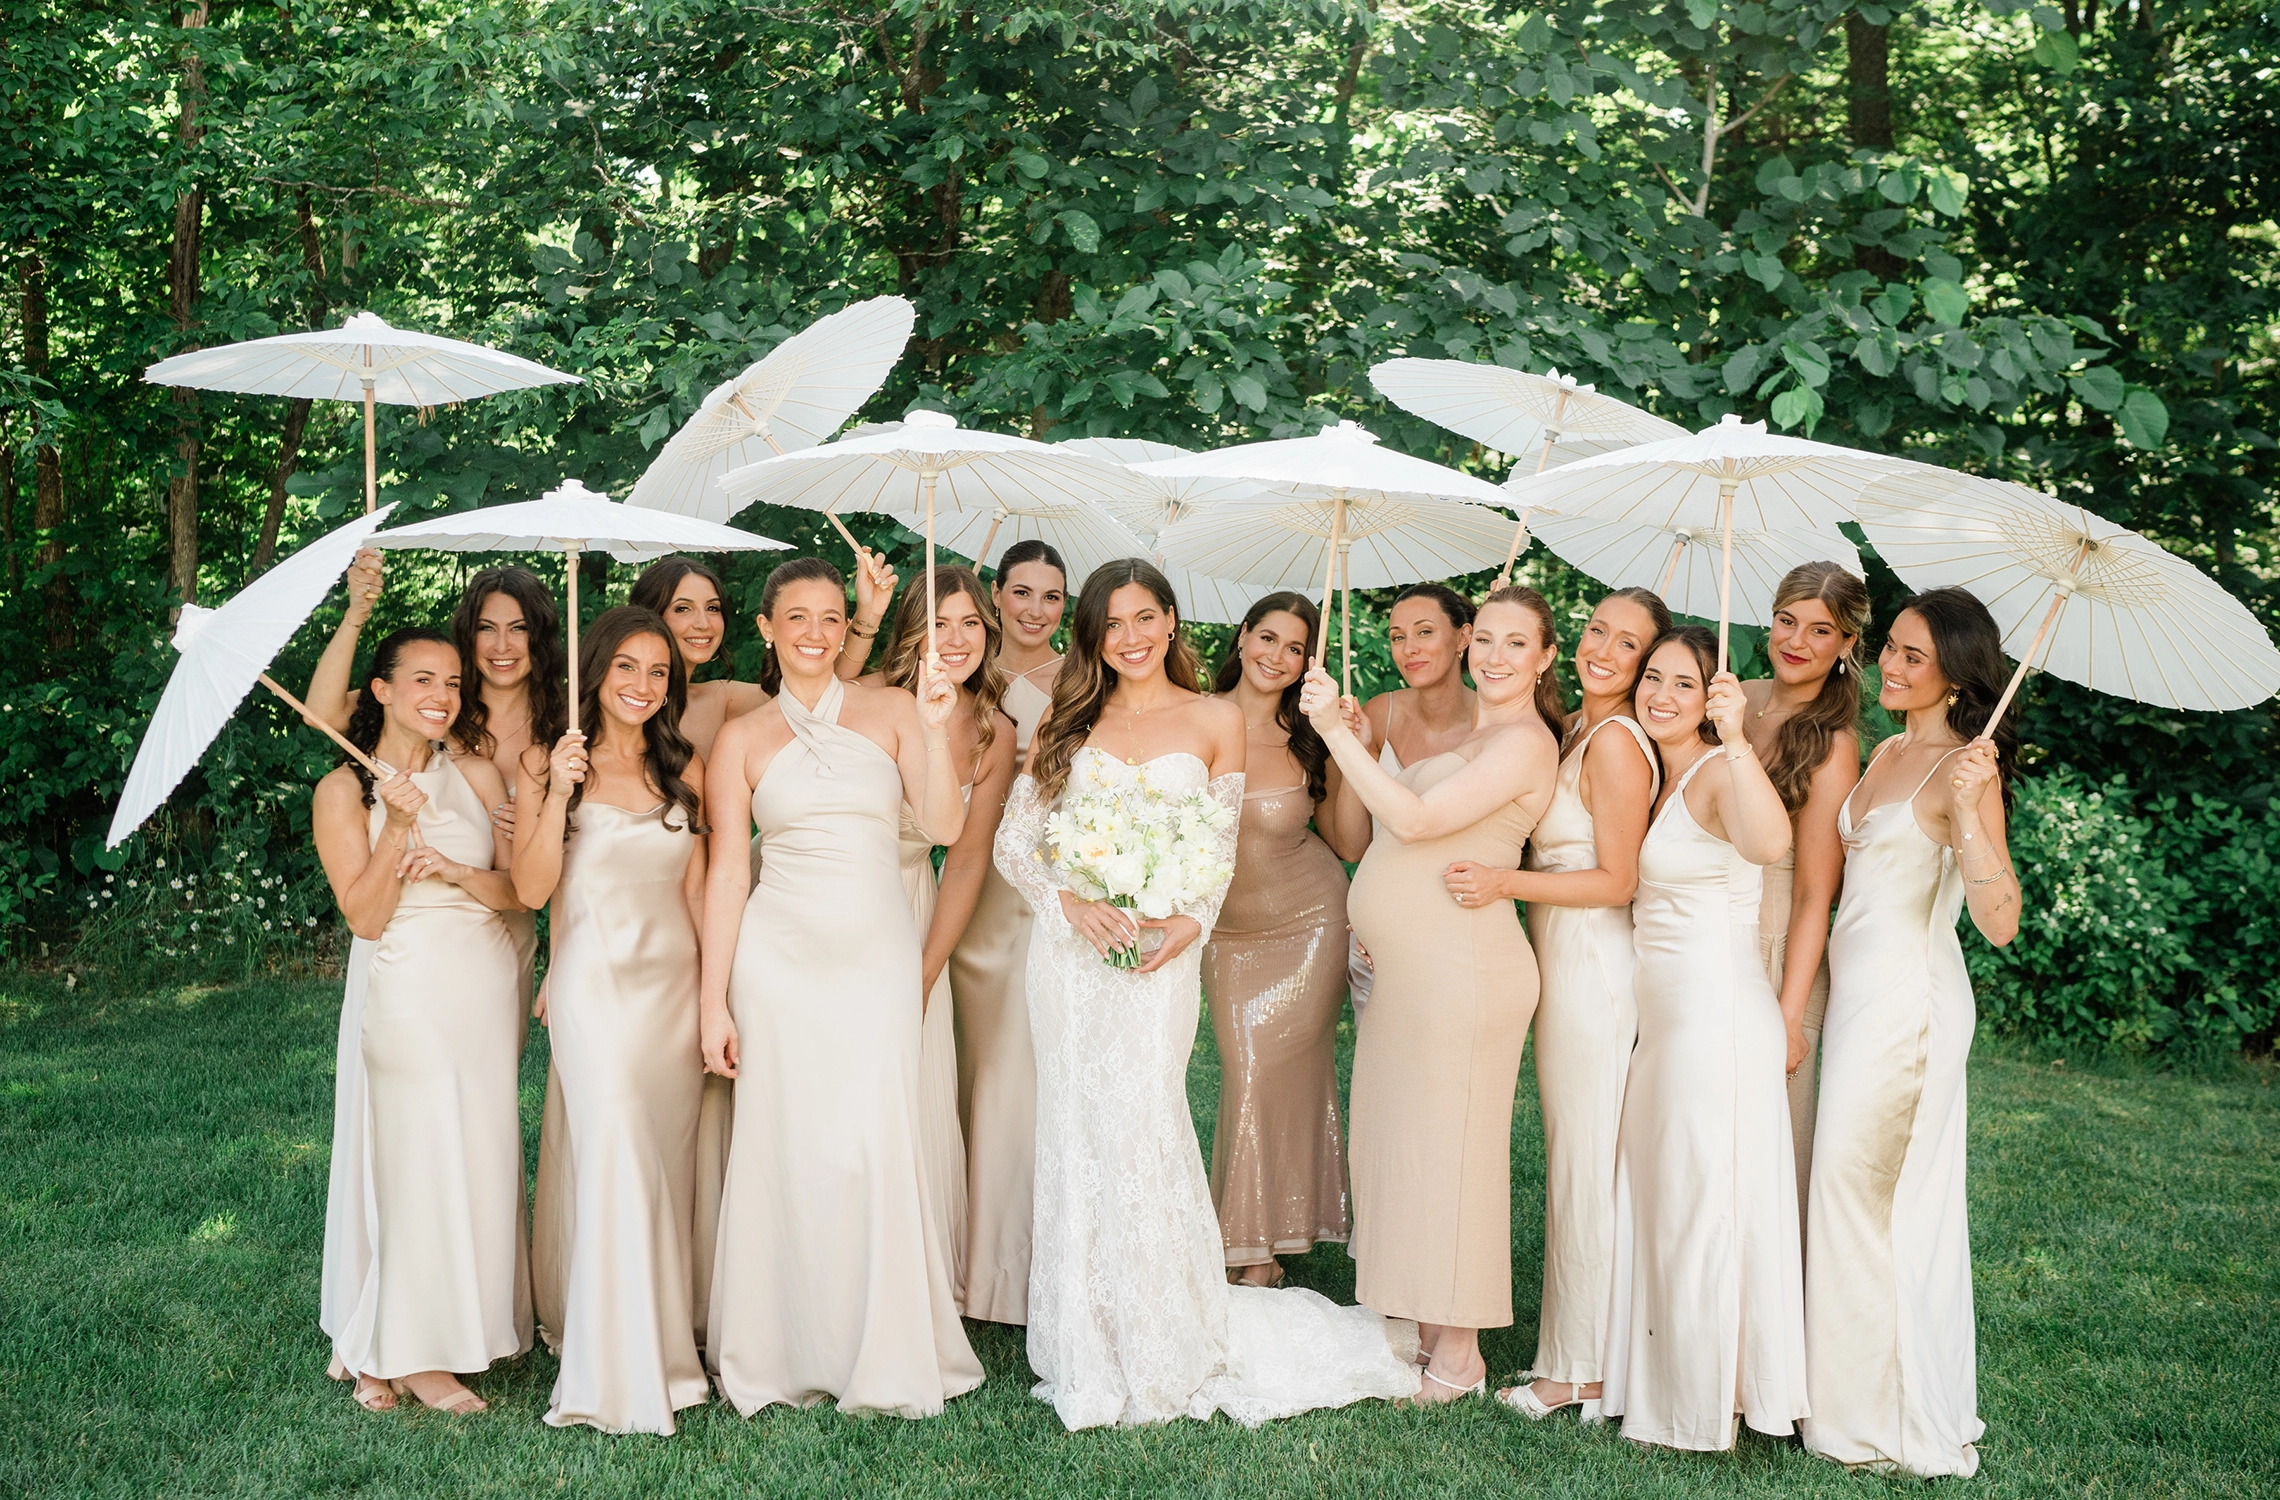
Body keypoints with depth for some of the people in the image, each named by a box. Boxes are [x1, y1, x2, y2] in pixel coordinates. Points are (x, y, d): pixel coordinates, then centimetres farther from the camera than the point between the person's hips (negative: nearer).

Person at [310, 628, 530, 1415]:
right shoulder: (343, 791, -2)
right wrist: (398, 827, -19)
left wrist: (456, 871, -14)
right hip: (407, 990, -4)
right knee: (413, 1158, -3)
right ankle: (409, 1354, 8)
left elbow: (519, 890, 4)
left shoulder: (478, 776, 7)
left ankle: (463, 1327, 18)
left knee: (481, 1157, 6)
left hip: (487, 987, 4)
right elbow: (365, 916, -8)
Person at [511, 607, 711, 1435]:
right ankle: (621, 1375, -4)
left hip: (677, 982, 4)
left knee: (668, 1163, 6)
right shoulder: (554, 767, 0)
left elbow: (695, 887, 11)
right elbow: (533, 889, -7)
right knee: (617, 1157, -10)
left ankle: (668, 1348, 17)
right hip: (597, 985, -4)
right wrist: (557, 794, -17)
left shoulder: (683, 770, 11)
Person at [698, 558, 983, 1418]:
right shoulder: (741, 739, 5)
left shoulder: (891, 713, 6)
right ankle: (787, 1353, 15)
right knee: (789, 1149, 2)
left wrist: (935, 730, -15)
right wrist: (712, 1001, -1)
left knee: (877, 1148, -2)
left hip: (877, 957, 0)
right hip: (779, 959, 0)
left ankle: (884, 1356, 12)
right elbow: (725, 872, 2)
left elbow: (944, 826, -4)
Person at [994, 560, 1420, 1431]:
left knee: (1141, 1130, -8)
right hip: (1068, 951, 3)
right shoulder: (1069, 722, 10)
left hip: (1156, 952, -2)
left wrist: (1191, 921, -12)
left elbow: (1220, 849, 7)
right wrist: (1071, 901, -12)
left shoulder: (1215, 722, 6)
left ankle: (1163, 1354, 7)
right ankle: (1086, 1352, 16)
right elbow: (1014, 840, 6)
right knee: (1075, 1139, 5)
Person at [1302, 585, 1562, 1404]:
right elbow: (1366, 819, 19)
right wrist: (1348, 741, 7)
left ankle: (1458, 1357, 8)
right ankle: (1422, 1327, 26)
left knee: (1447, 1149, -3)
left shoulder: (1523, 743, -12)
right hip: (1405, 968, 10)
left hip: (1461, 969, -10)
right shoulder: (1466, 735, 18)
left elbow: (1415, 819, -21)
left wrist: (1337, 731, -19)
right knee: (1398, 1143, 14)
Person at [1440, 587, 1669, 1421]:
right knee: (1573, 1157, 13)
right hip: (1563, 960, 9)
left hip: (1590, 965, -9)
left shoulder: (1617, 742, -15)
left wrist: (1505, 884, -21)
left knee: (1582, 1162, -1)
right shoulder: (1573, 729, 13)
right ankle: (1574, 1349, 22)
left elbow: (1616, 882, -16)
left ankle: (1582, 1371, 9)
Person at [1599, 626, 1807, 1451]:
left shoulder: (1719, 776, -14)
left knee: (1702, 1205, 0)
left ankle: (1702, 1409, 11)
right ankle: (1657, 1386, 28)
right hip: (1658, 1012, 9)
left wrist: (1734, 738, -41)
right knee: (1658, 1202, 16)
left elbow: (1770, 843, -36)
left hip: (1715, 1010, -9)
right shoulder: (1653, 779, 13)